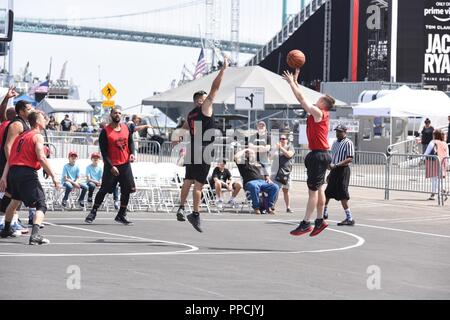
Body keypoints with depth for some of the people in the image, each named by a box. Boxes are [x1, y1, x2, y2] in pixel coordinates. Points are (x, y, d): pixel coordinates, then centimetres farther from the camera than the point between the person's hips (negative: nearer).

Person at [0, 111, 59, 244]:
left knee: (15, 201, 31)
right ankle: (35, 234, -32)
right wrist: (53, 177, -14)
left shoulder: (21, 136, 21)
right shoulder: (37, 136, -2)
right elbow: (42, 158, -15)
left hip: (13, 171, 8)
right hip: (27, 172, -8)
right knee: (41, 206, -11)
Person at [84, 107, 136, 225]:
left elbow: (131, 142, 17)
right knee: (104, 190, -1)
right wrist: (111, 166, -17)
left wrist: (132, 153, -3)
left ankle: (121, 215, 11)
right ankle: (93, 212, 14)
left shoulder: (126, 128, 6)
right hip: (111, 165, -5)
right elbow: (104, 151, -11)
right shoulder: (105, 131, -9)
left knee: (127, 190, 1)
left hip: (125, 164, 5)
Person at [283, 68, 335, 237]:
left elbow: (301, 98, -12)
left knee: (313, 190, -8)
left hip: (318, 155, -10)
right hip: (320, 155, 10)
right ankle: (320, 221, 19)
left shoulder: (318, 113, -13)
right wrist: (295, 81, 21)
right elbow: (302, 99, 21)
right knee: (318, 188, 13)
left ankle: (305, 223, -9)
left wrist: (291, 82, -3)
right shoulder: (317, 114, 12)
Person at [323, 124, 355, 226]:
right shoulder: (335, 143, 16)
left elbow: (350, 159, -18)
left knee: (342, 196, -12)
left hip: (342, 171, -8)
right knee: (327, 193, 14)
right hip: (334, 171, 8)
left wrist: (336, 165, -25)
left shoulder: (348, 143, -10)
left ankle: (349, 218, -8)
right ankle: (324, 214, 31)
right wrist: (330, 173, 23)